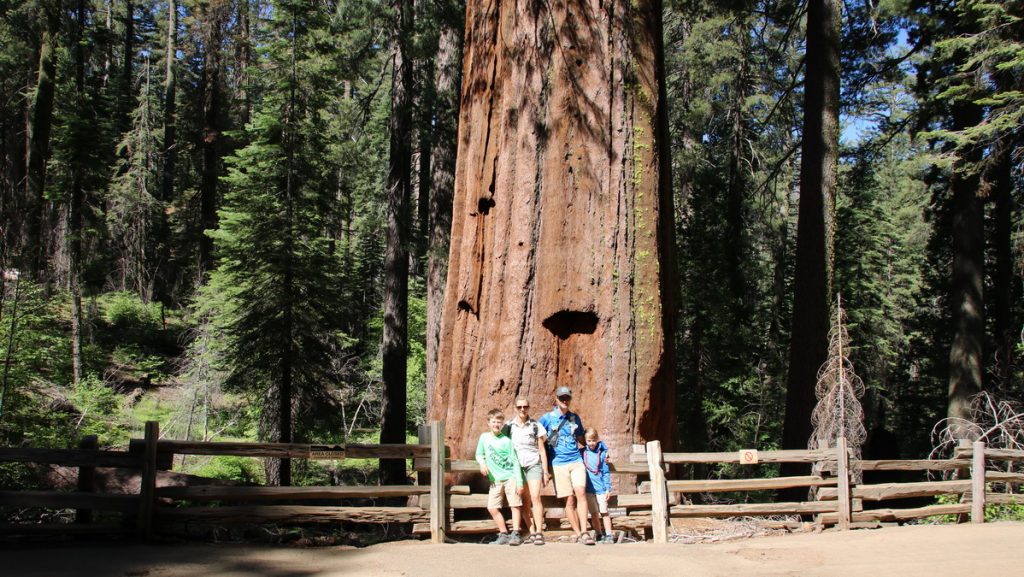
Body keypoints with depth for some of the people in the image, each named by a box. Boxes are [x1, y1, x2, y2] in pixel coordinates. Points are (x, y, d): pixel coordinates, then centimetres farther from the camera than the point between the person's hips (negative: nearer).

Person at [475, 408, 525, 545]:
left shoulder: (506, 440, -3)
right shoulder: (484, 437, 5)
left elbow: (515, 462, -3)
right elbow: (479, 454, 15)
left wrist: (519, 482, -9)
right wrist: (482, 462, -10)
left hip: (510, 477, -3)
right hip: (495, 480, 3)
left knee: (515, 506, -5)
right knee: (492, 508, -2)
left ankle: (515, 534, 1)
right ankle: (503, 535, 8)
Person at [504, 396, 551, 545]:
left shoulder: (535, 426, 3)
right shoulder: (509, 426, 6)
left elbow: (542, 450, 5)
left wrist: (545, 471, 3)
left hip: (533, 465, -2)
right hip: (517, 466, 2)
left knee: (535, 497, -14)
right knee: (525, 501, 0)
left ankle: (539, 533, -14)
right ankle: (532, 532, 5)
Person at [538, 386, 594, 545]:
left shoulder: (575, 418, 12)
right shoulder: (547, 418, 3)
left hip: (576, 461, 2)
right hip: (559, 464, -2)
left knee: (581, 493, -16)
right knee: (569, 500, -2)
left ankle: (584, 532, -17)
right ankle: (578, 534, 5)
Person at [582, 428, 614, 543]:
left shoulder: (602, 453, 0)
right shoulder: (581, 453, 3)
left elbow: (606, 472, 1)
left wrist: (608, 488, -2)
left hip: (600, 488, -2)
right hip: (588, 488, 2)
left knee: (604, 512, -2)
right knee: (594, 513, 6)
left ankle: (609, 535, 2)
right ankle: (599, 536, 13)